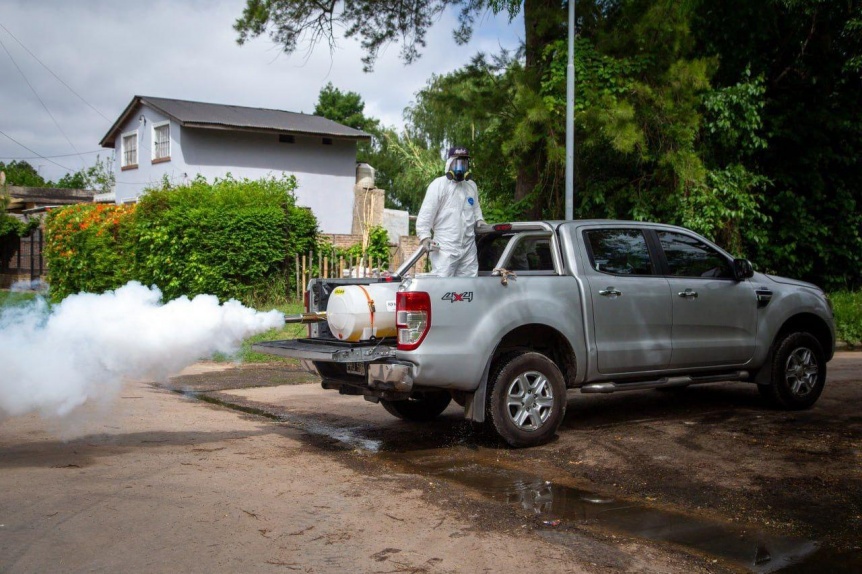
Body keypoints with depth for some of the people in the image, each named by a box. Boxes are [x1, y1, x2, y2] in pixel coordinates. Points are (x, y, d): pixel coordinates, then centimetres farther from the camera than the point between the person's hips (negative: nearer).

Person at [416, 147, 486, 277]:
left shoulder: (472, 186, 16)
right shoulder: (439, 185, -5)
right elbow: (426, 213, -9)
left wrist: (479, 219, 12)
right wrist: (425, 236, -18)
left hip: (469, 247, 7)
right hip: (445, 247, -7)